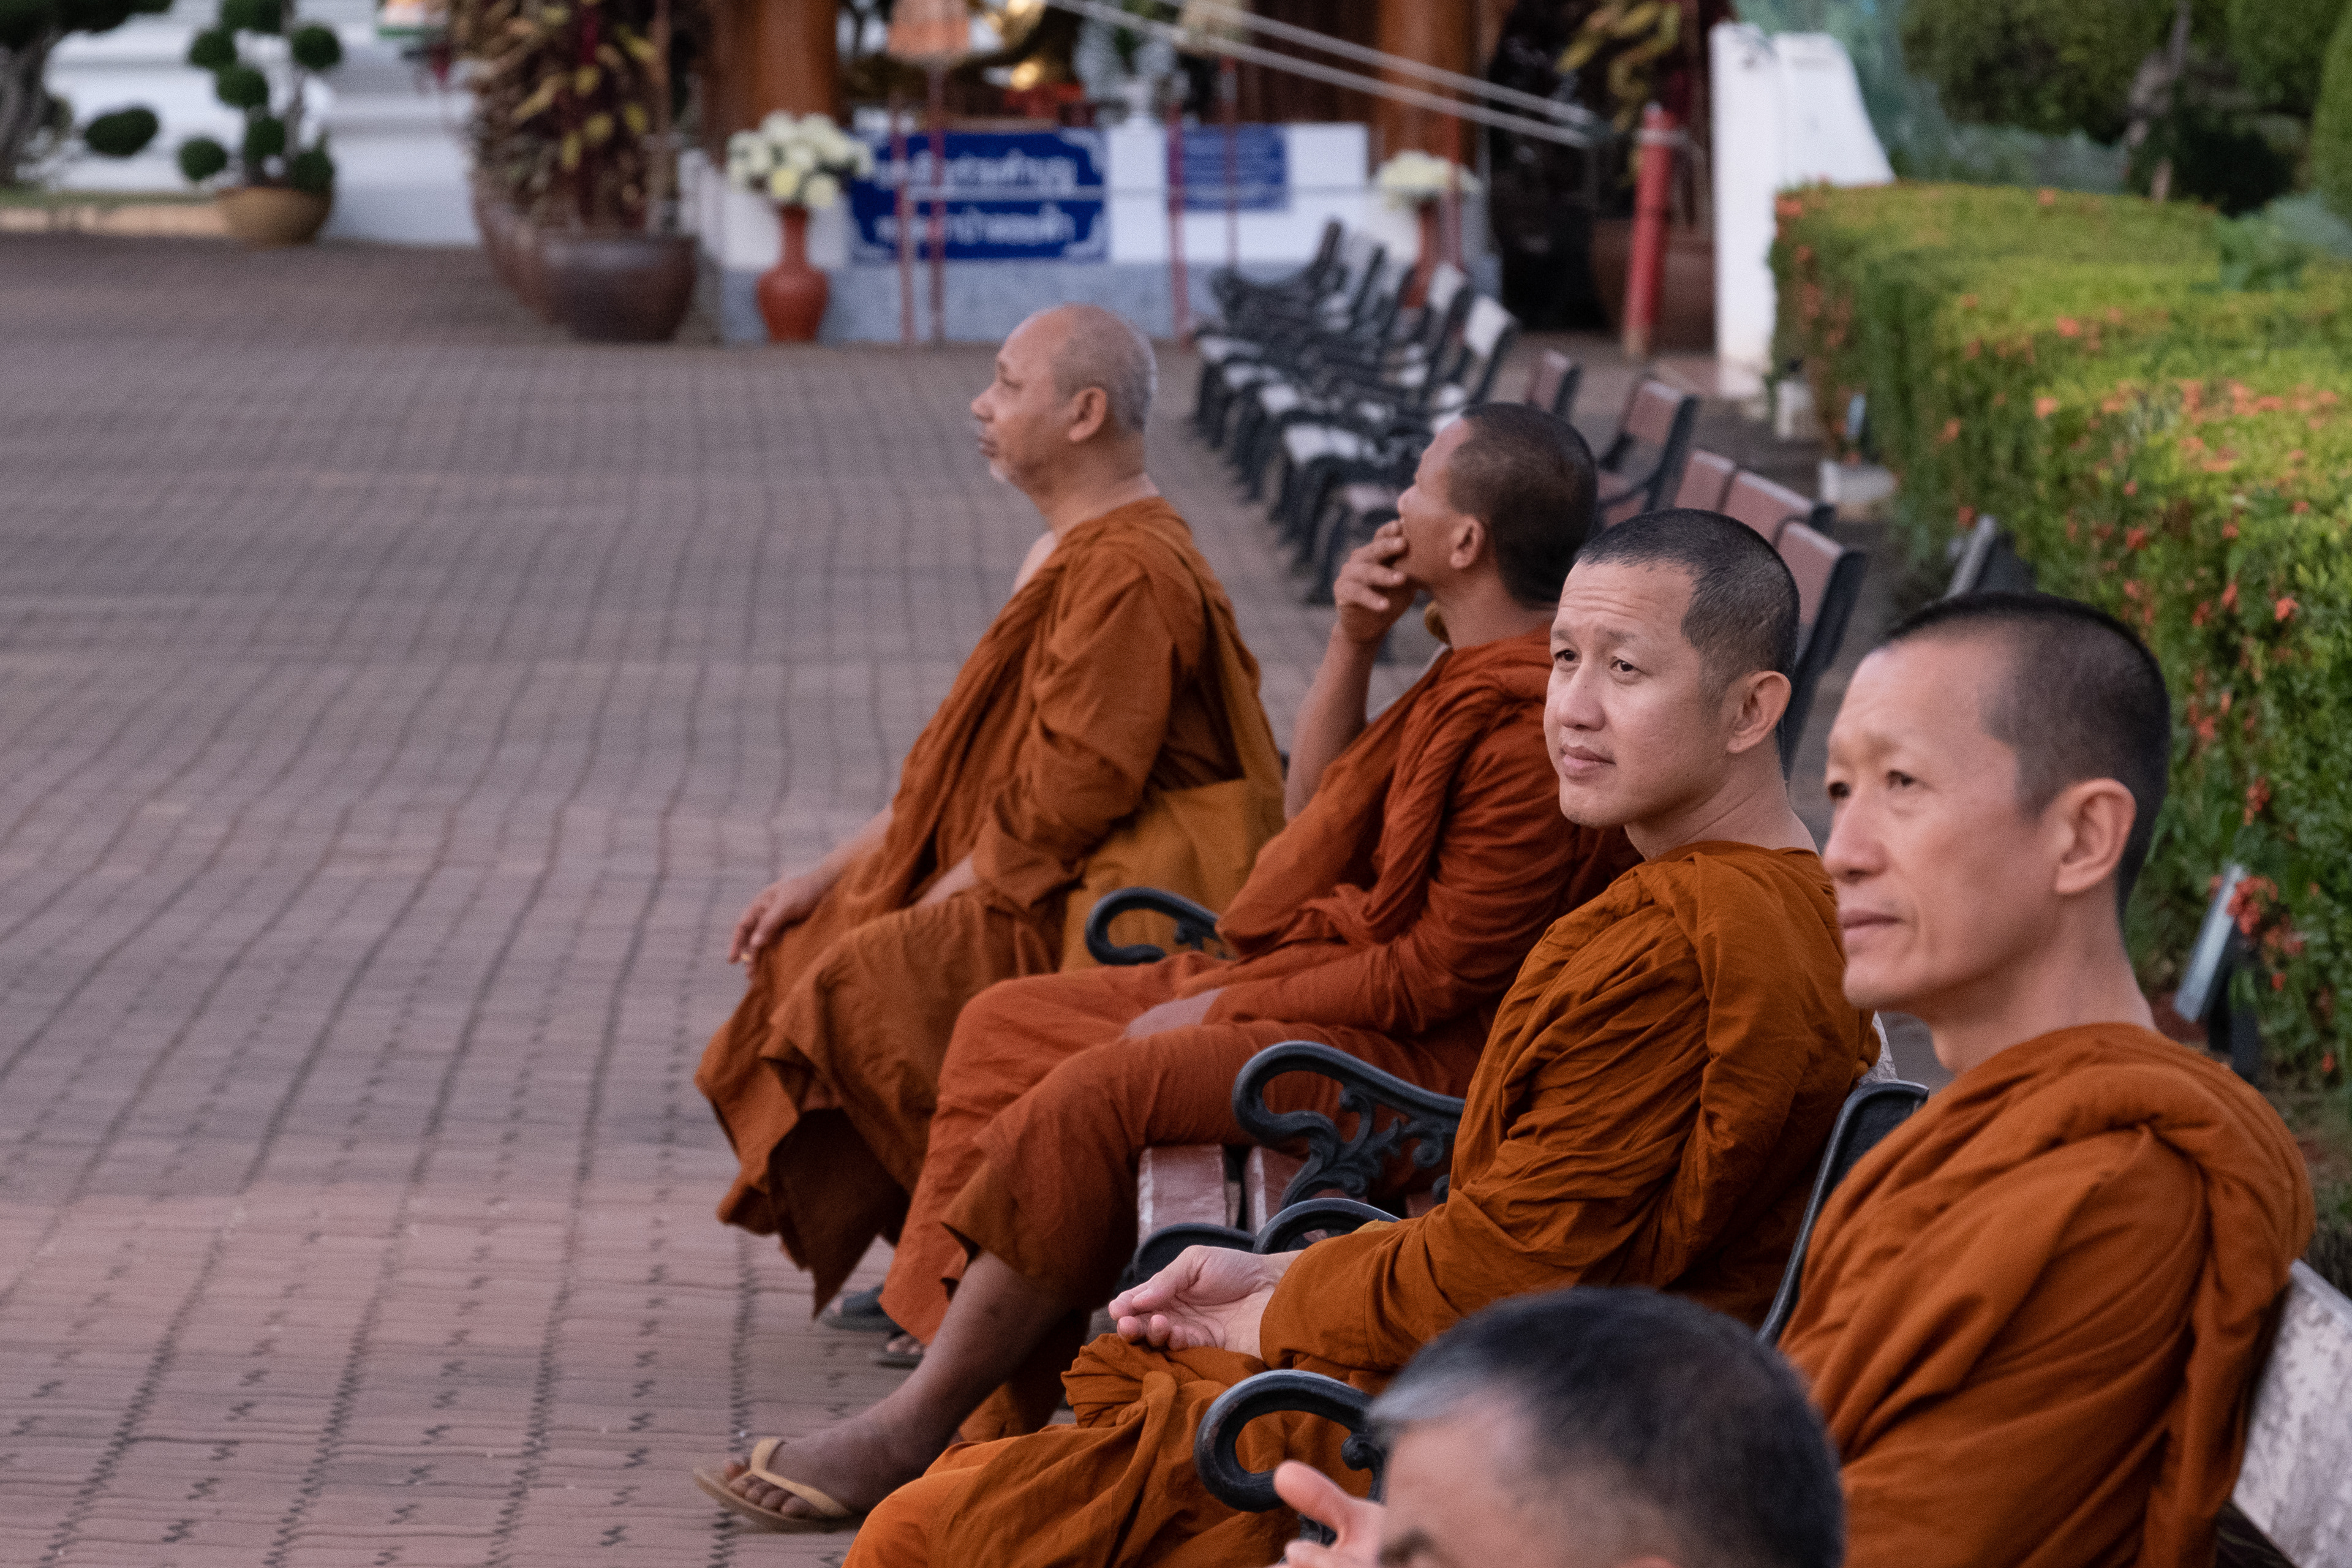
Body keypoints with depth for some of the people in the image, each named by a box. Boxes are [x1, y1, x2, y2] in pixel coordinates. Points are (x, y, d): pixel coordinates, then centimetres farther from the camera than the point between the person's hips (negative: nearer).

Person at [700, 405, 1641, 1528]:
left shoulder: (1535, 727, -21)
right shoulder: (1480, 677, 12)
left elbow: (1444, 972, -23)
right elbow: (1311, 821, 20)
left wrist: (1222, 1009, -16)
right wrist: (1351, 647, 5)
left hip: (1423, 1054, -12)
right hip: (1332, 986, 12)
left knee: (1102, 1088, -28)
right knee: (1012, 1024, 8)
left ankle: (914, 1432, -17)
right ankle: (969, 1413, -1)